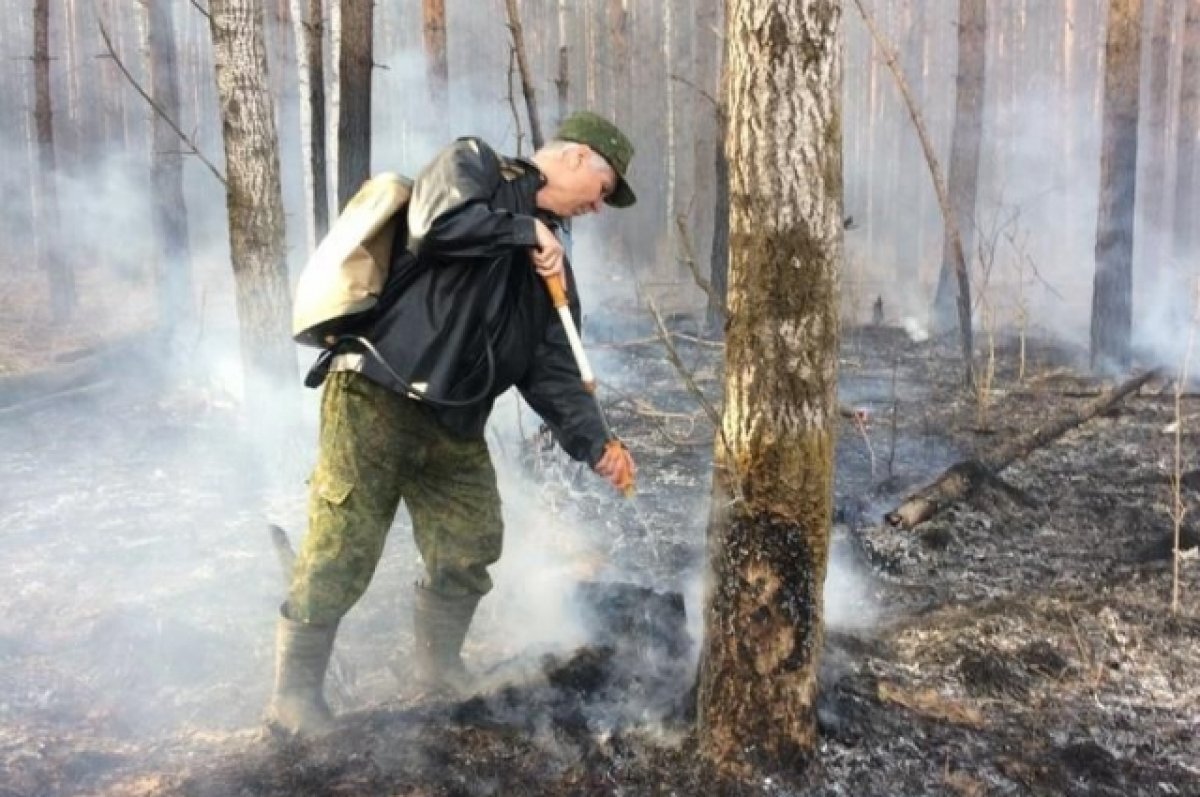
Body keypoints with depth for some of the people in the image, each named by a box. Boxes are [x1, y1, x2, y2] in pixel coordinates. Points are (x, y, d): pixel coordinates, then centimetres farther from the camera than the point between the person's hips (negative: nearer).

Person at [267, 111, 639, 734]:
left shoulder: (551, 262, 19)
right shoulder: (472, 164, 1)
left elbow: (552, 368, 11)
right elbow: (440, 221, -22)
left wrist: (593, 443, -2)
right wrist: (524, 231, -8)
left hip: (453, 425, 8)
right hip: (374, 399, -7)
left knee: (471, 547, 9)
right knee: (340, 552, -5)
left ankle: (439, 666, 31)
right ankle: (295, 693, 11)